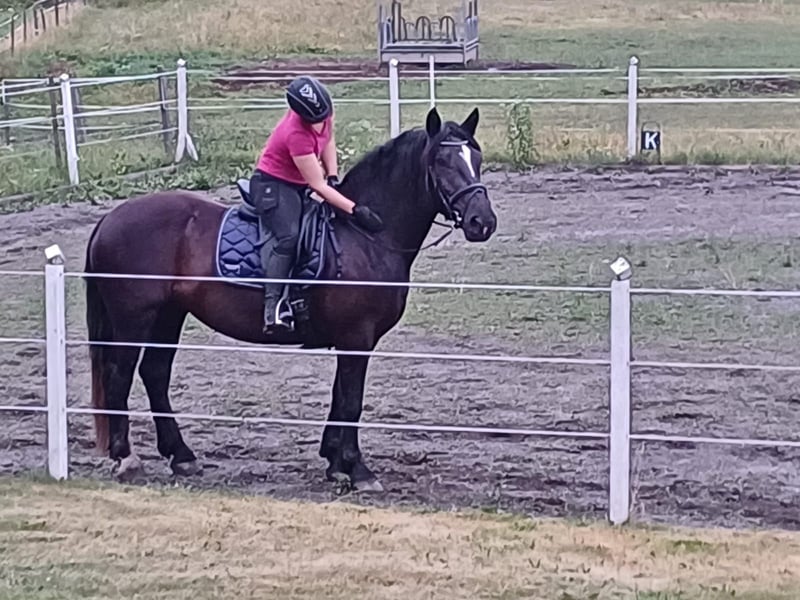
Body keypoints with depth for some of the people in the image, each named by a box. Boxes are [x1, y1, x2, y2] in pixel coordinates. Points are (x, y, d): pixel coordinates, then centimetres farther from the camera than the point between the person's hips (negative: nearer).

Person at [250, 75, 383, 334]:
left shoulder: (323, 111, -10)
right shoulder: (297, 135, -32)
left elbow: (328, 140, 11)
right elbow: (318, 185, -27)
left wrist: (333, 177, -2)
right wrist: (355, 210, -29)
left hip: (298, 187, 10)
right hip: (272, 186, -10)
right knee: (287, 236, -30)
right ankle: (272, 310, -37)